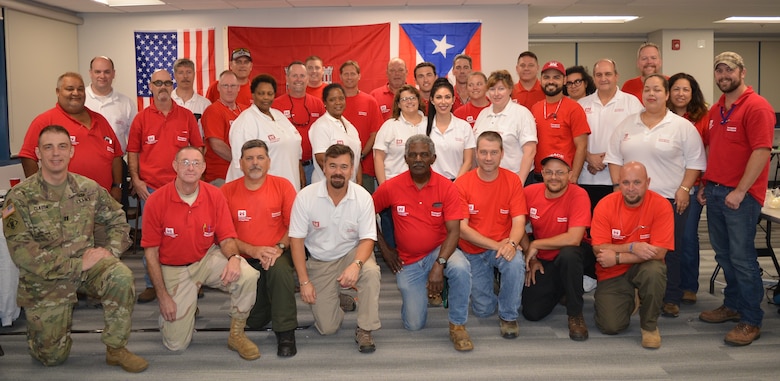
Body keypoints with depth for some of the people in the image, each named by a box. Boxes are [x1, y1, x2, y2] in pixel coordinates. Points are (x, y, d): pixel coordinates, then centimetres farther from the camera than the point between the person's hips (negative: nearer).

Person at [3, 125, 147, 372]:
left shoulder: (89, 189, 0)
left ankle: (116, 348, -12)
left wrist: (110, 250, -10)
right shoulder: (20, 197, -10)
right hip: (44, 278, -2)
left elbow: (118, 221, 11)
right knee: (52, 356, -1)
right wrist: (77, 265, -23)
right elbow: (21, 252, -18)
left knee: (121, 276, -31)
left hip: (85, 263, 2)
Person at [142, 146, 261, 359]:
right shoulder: (156, 201, -13)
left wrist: (233, 257, -29)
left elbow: (226, 238, -4)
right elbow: (151, 252, -8)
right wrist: (163, 296, -11)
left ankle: (237, 334, -6)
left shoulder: (214, 195, -9)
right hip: (174, 269, -1)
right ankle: (186, 306, 28)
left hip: (209, 259, 1)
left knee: (248, 275, -30)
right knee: (176, 344, -7)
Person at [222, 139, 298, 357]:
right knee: (254, 321, -2)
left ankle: (286, 334, -23)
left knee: (279, 268, -38)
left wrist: (279, 247, -22)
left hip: (277, 255, -1)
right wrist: (253, 250, -18)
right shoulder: (228, 191, -4)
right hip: (245, 259, 2)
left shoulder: (282, 186, -5)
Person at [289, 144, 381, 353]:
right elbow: (296, 239, -10)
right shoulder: (306, 196, -17)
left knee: (371, 271, -35)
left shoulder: (363, 197, -15)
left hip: (351, 253, 0)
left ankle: (364, 329, -15)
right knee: (327, 328, -5)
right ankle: (338, 300, 31)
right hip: (319, 261, 0)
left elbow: (367, 239, -13)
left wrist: (356, 264, -35)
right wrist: (304, 281, -13)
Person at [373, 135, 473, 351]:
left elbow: (453, 231, -15)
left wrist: (439, 264, -29)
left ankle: (457, 325, -13)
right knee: (414, 324, -3)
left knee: (461, 268, -37)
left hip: (439, 251, -1)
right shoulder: (391, 187, -9)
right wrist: (384, 249, 2)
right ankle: (421, 291, 31)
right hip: (407, 262, 1)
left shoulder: (446, 187, -11)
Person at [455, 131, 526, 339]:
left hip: (503, 247, 0)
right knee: (483, 310, 2)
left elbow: (519, 221, -12)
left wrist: (511, 244, -33)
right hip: (473, 251, 0)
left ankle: (508, 316, -10)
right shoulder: (462, 183, -11)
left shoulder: (513, 181, -7)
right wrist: (496, 245, -23)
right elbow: (462, 228, -14)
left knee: (516, 263, -35)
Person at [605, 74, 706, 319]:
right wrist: (619, 187, 3)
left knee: (670, 252, 3)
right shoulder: (627, 125, 10)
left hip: (671, 199, -3)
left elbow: (695, 161, 0)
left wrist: (684, 189, -8)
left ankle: (671, 299, 15)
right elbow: (614, 158, 12)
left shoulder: (682, 126, 1)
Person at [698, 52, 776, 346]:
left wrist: (740, 191, -19)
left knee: (742, 257, -4)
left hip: (741, 195, -7)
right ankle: (733, 305, 29)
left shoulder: (757, 107, -10)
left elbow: (761, 151, -17)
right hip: (715, 191, 7)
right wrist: (705, 184, 15)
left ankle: (751, 321, 7)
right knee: (724, 254, 15)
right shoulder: (715, 110, 14)